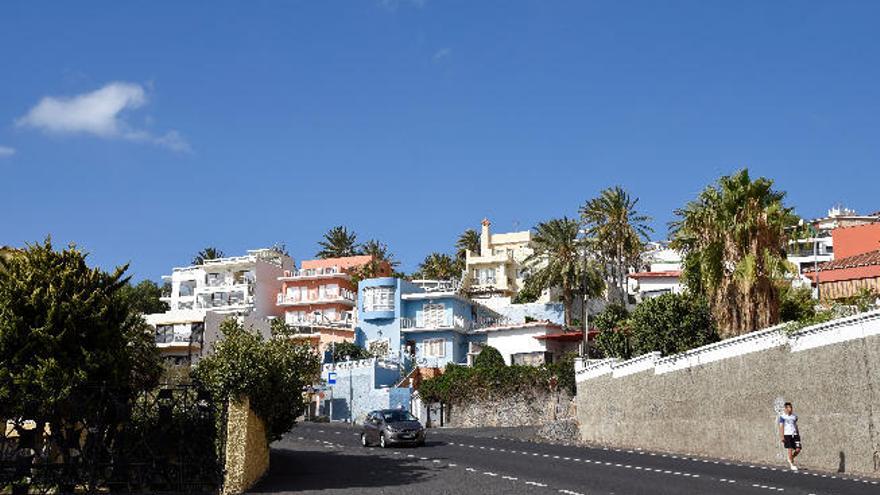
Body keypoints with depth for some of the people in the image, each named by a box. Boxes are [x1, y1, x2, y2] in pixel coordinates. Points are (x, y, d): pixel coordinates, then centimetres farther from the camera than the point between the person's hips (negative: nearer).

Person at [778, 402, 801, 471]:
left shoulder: (794, 416, 12)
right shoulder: (782, 416, -4)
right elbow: (781, 427, -6)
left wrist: (798, 434, 18)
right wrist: (782, 437, -11)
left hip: (795, 434, 5)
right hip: (787, 435, -5)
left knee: (798, 449, -4)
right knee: (790, 449, -6)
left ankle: (791, 459, 23)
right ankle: (792, 464, 9)